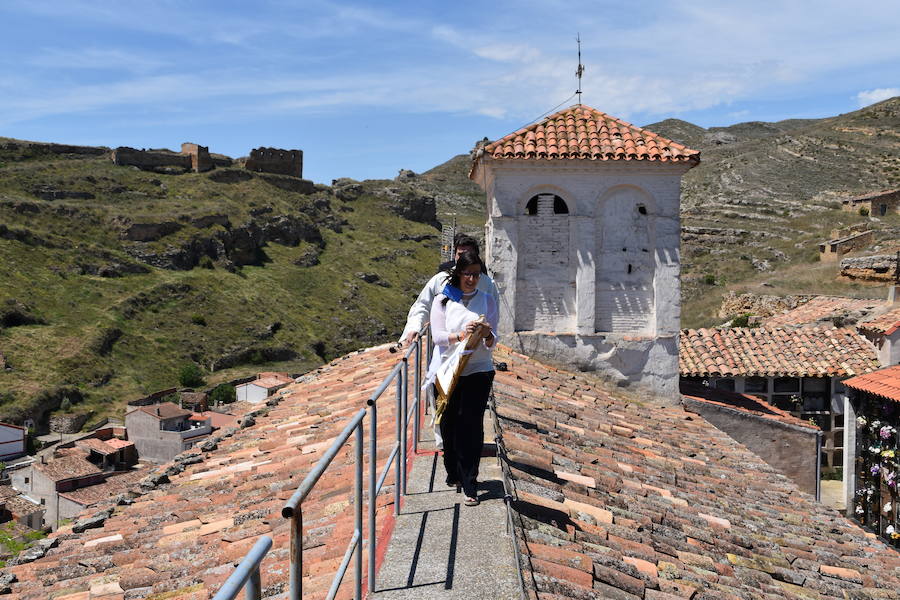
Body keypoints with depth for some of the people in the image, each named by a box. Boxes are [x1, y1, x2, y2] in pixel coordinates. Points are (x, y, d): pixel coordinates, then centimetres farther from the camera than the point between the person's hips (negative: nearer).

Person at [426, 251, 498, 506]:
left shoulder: (487, 300, 7)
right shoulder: (442, 300, 4)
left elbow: (492, 343, 3)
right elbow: (438, 336, -6)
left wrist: (488, 336, -21)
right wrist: (461, 335, -25)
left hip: (478, 371, 0)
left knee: (472, 425, -7)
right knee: (449, 424, 7)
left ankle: (469, 485, -2)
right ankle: (453, 473, 28)